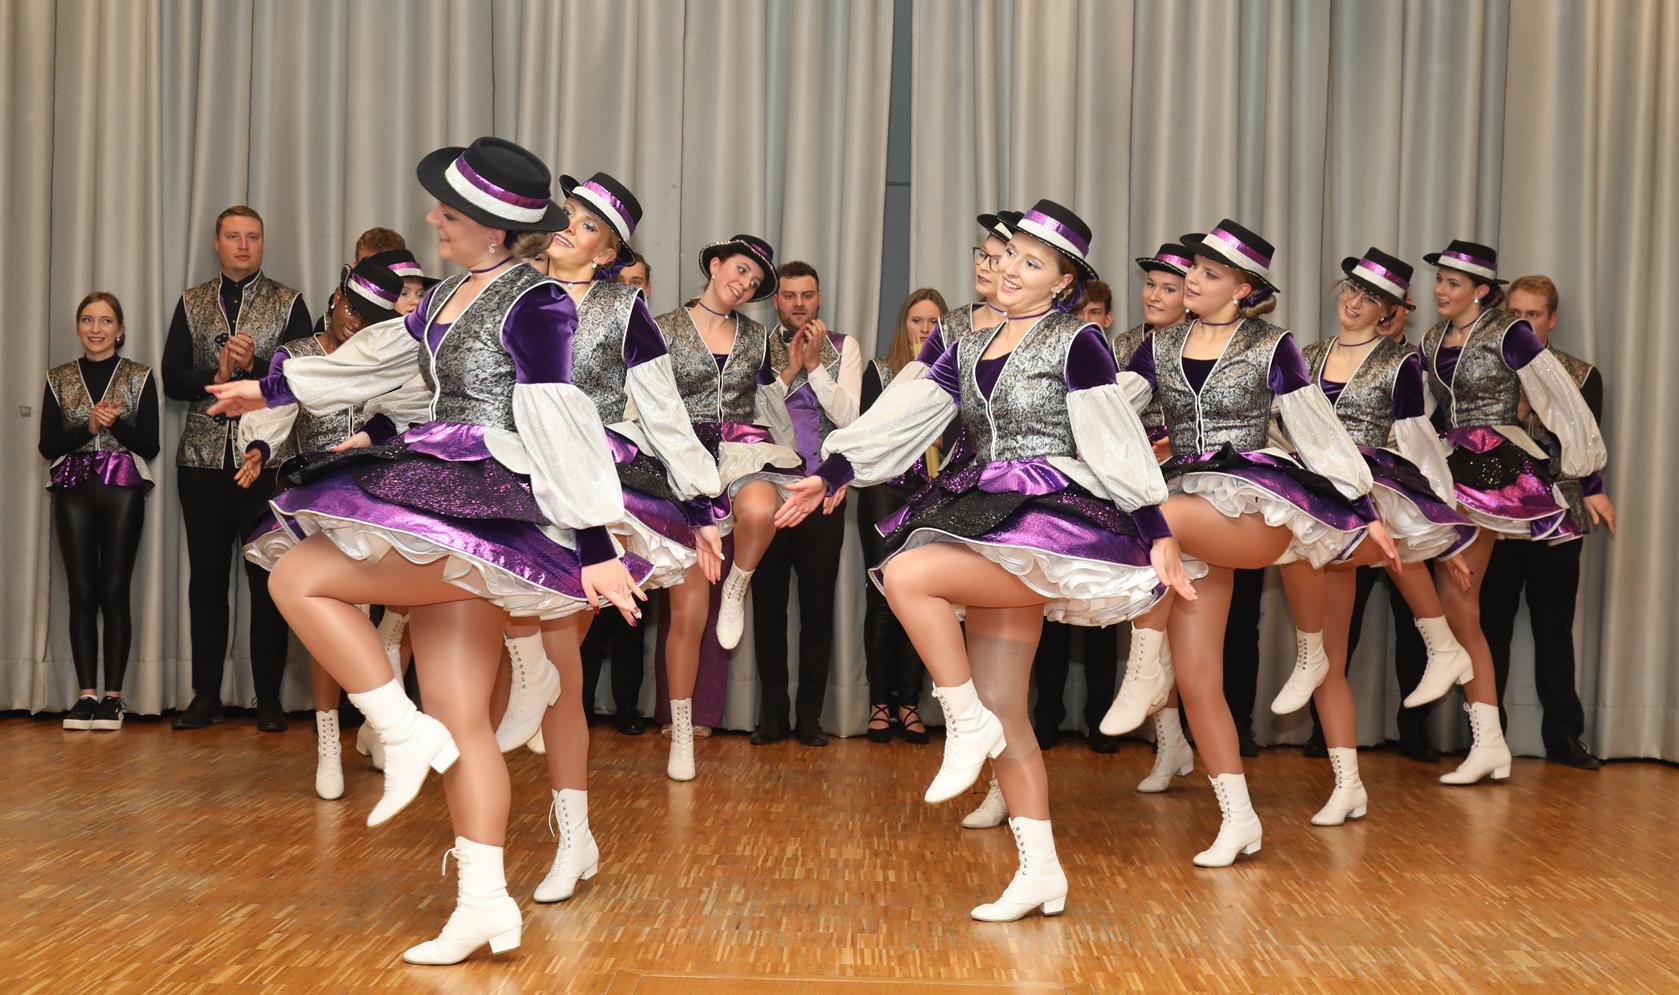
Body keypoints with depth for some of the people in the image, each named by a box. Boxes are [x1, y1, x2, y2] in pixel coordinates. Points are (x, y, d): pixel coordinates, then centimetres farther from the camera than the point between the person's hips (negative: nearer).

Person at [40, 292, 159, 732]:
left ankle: (113, 695, 0)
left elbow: (150, 446, 2)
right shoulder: (59, 379, 11)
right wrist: (88, 427, -12)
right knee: (82, 592, -1)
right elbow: (48, 445, 4)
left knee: (114, 592, -4)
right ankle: (86, 694, 2)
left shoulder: (139, 377, 6)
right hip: (73, 490, 2)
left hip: (122, 492, -2)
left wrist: (117, 424, -15)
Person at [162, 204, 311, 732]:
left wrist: (254, 366, -15)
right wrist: (216, 378, -10)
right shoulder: (192, 303, 13)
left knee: (267, 577, -2)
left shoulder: (288, 304, 6)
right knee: (206, 576, 5)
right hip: (204, 456, 2)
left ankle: (269, 698, 3)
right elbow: (173, 379, 7)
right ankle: (206, 695, 12)